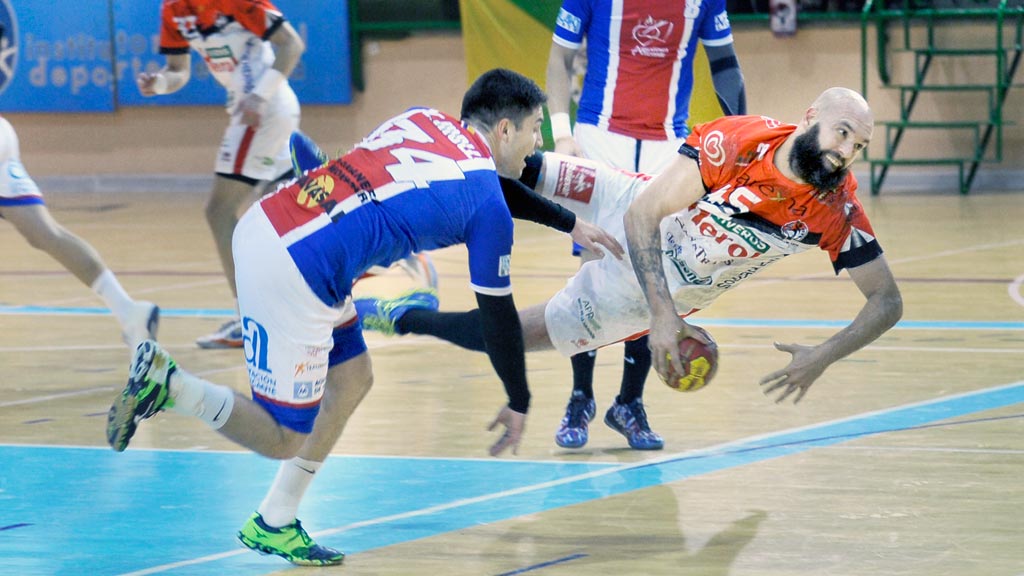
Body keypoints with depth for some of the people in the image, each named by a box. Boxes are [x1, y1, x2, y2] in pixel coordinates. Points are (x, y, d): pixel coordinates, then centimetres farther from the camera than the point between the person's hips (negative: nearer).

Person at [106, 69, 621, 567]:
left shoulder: (425, 121, 17)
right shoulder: (488, 209, -3)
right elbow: (497, 317, 8)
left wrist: (568, 222, 49)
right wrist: (518, 404, 23)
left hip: (265, 222, 9)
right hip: (292, 269, -9)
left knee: (352, 379, 20)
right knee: (283, 438, 4)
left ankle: (274, 525, 23)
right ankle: (166, 384, -5)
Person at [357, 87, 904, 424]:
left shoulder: (837, 211, -26)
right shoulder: (737, 141, -33)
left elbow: (887, 301, -18)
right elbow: (642, 216, -30)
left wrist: (823, 356, -34)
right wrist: (661, 315, -39)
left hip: (668, 289, 1)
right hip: (630, 216, -1)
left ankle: (401, 317, 26)